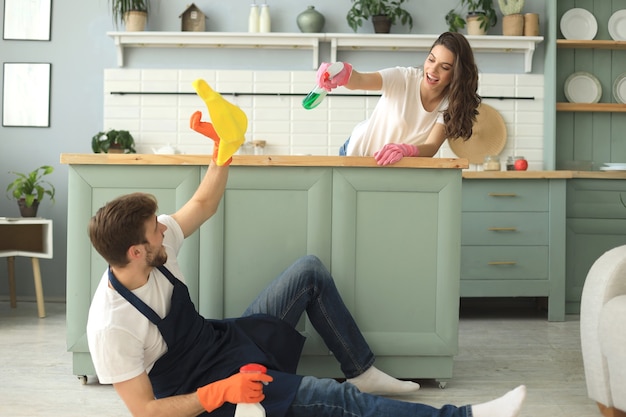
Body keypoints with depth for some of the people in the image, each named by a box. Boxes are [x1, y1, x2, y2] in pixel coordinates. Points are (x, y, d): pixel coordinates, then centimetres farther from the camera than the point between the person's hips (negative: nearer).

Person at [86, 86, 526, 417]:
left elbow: (203, 205, 4)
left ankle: (363, 372, 16)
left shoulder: (157, 242, -12)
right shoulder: (111, 328, -31)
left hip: (226, 339, 9)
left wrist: (223, 146, -10)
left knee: (310, 270, 9)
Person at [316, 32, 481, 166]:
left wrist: (403, 150, -55)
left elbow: (431, 148, -32)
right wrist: (342, 73, -68)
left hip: (397, 166, 2)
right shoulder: (403, 78, -26)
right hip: (359, 152, -2)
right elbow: (360, 80, -44)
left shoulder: (451, 105, -20)